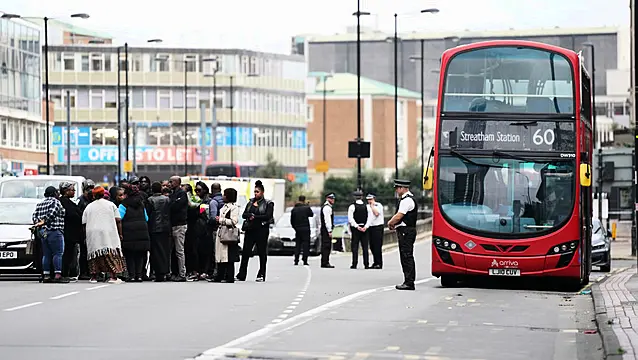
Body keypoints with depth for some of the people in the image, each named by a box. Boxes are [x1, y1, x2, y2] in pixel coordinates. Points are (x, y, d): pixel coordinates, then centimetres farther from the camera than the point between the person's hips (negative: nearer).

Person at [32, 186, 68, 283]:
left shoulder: (40, 204, 18)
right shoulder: (55, 202, -6)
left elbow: (34, 216, 10)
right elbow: (52, 213, -19)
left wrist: (38, 223, -3)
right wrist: (44, 221, -11)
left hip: (42, 231, 8)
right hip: (54, 231, -8)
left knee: (46, 254, 9)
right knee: (58, 253, -8)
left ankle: (46, 276, 7)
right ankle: (58, 275, -16)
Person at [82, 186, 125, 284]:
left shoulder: (89, 207, 11)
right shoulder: (111, 205, 6)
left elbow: (84, 224, 11)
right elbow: (118, 221, 0)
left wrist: (86, 236, 20)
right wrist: (120, 234, 5)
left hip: (92, 234, 2)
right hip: (109, 233, -2)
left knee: (95, 255, 6)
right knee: (112, 255, -3)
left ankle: (94, 277, 6)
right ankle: (114, 277, -11)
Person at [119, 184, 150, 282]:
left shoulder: (124, 205, -4)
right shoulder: (141, 204, 13)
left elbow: (118, 218, -11)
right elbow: (146, 218, 19)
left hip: (129, 233, -4)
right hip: (142, 232, 4)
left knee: (129, 256, 2)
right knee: (139, 255, 9)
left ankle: (132, 276, -3)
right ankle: (139, 275, 4)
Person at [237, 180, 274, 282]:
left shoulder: (268, 204, 0)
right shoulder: (251, 202, 14)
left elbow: (268, 216, -13)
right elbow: (244, 214, 8)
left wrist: (255, 217, -13)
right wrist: (251, 215, -12)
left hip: (261, 230, -4)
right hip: (250, 230, 4)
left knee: (262, 253, 1)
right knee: (245, 252, 0)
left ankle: (261, 275, 6)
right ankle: (241, 275, 2)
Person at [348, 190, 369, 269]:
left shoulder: (352, 206, -7)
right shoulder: (366, 206, 3)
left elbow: (351, 218, -13)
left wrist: (357, 226, -12)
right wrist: (365, 227, -8)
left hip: (355, 228, -3)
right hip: (364, 228, 3)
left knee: (355, 247, 0)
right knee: (365, 247, 6)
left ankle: (354, 264, -3)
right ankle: (366, 264, 5)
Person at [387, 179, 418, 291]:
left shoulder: (407, 200, -15)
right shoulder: (405, 199, 19)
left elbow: (399, 216, -18)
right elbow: (399, 215, 23)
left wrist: (390, 223, -2)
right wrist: (393, 222, 7)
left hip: (406, 231, -11)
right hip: (407, 231, 11)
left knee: (407, 257, -11)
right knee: (406, 257, 12)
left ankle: (409, 283, -12)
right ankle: (408, 282, 14)